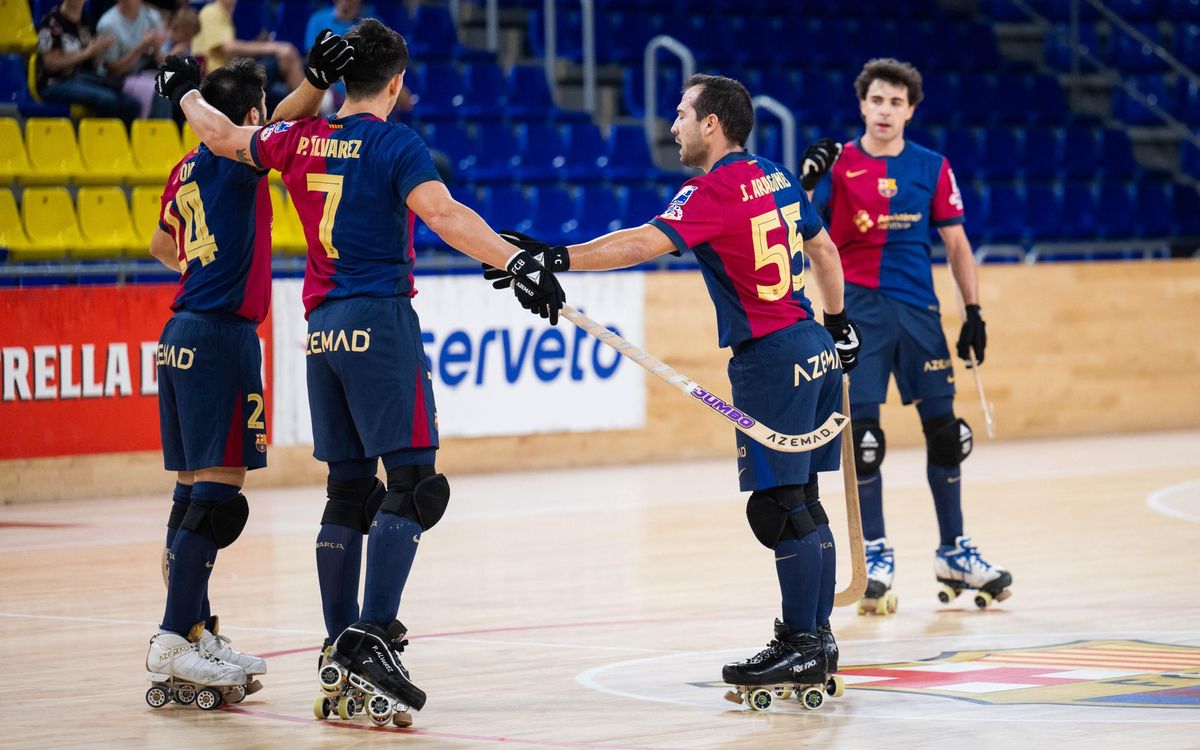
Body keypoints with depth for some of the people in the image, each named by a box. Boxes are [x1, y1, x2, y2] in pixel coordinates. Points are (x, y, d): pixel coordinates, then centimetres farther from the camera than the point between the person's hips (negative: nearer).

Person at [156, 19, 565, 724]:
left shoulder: (300, 140, 10)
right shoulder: (395, 144, -7)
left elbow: (223, 137, 25)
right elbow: (444, 215, -22)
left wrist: (188, 94, 45)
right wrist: (516, 261, -29)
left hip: (323, 328, 7)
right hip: (380, 322, -7)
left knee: (349, 492, 11)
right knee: (412, 482, -8)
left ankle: (339, 654, 11)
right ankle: (374, 636, -20)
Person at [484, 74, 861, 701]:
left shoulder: (713, 191, -14)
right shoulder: (778, 179, 13)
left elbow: (645, 243, -27)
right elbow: (823, 249, 24)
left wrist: (558, 258, -34)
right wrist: (839, 324, 36)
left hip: (770, 360, -9)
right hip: (815, 348, 9)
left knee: (778, 506, -5)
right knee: (802, 502, 13)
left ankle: (803, 645, -4)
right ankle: (817, 637, 18)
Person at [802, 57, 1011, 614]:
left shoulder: (931, 168, 5)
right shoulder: (838, 164, -1)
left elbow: (955, 242, 10)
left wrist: (973, 312, 4)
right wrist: (806, 185, -27)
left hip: (919, 309, 3)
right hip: (858, 308, -3)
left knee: (945, 432, 4)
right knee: (863, 435, -6)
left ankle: (953, 552, 17)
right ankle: (876, 558, 4)